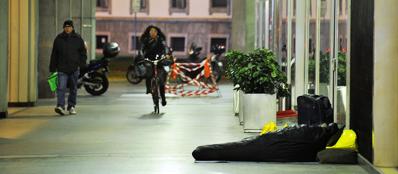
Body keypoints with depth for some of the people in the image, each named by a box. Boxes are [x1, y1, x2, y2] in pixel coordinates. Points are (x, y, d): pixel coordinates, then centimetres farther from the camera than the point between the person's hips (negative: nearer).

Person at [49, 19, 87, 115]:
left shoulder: (78, 39, 4)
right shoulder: (58, 39, 5)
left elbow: (83, 52, 9)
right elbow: (54, 54, 9)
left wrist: (82, 64, -4)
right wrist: (52, 68, 7)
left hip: (74, 68, 1)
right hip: (62, 68, -1)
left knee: (73, 89, 9)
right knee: (61, 88, -14)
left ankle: (71, 106, 21)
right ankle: (60, 106, -21)